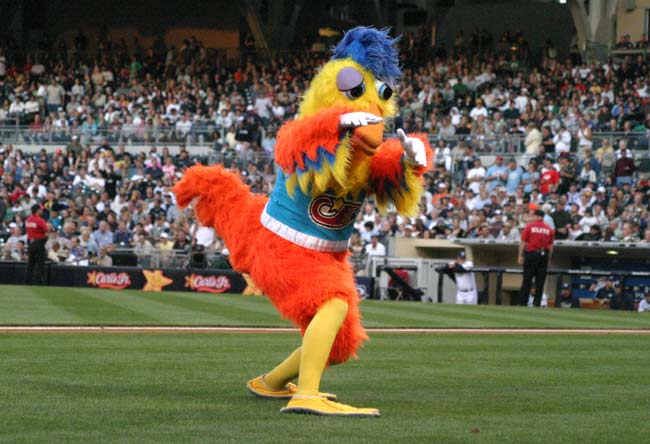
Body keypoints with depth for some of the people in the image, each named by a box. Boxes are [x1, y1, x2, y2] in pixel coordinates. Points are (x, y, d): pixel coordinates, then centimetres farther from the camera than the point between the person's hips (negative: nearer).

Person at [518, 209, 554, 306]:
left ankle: (523, 302, -5)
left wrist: (521, 256, 0)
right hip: (544, 255, 3)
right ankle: (537, 303, 3)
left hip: (531, 254, -3)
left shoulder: (529, 226, -1)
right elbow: (551, 246, 10)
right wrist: (548, 258, 17)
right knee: (540, 280, 4)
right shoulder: (549, 229, 8)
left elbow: (523, 243, -3)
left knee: (527, 279, -2)